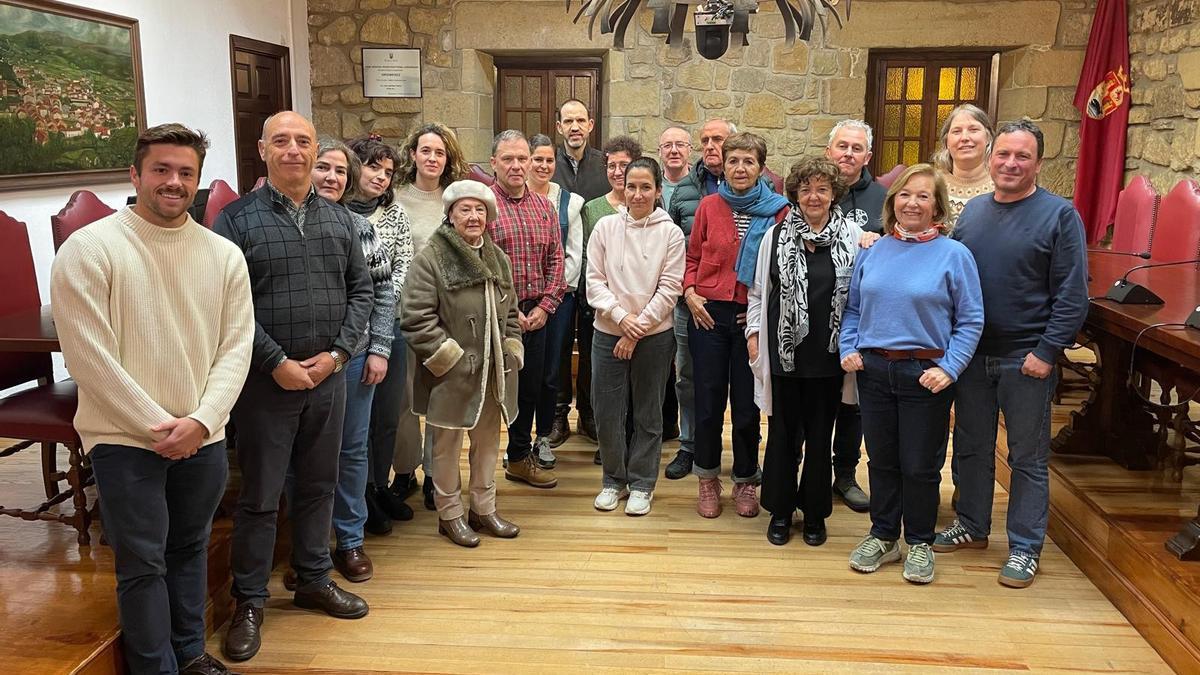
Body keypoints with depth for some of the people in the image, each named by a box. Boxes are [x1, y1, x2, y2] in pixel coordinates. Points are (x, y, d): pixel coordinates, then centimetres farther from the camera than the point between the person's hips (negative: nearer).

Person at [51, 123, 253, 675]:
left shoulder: (224, 255, 2)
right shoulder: (88, 249, -10)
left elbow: (236, 346, 1)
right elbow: (89, 357, -13)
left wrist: (201, 421, -12)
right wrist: (158, 427, -13)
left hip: (203, 437, 4)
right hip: (124, 439, -4)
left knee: (191, 547, 18)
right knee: (143, 562, 4)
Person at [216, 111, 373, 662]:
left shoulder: (339, 219, 8)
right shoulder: (237, 219, -5)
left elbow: (362, 289, 7)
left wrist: (338, 352, -6)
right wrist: (277, 363, -15)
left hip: (328, 376, 4)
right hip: (266, 380, -4)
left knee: (318, 485, 15)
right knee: (260, 494, 5)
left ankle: (313, 579, 33)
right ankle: (249, 601, 20)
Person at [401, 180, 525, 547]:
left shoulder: (498, 258, 10)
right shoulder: (431, 258, -13)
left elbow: (510, 312, 18)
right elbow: (417, 318, -17)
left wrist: (512, 351, 7)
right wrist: (451, 358, -17)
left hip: (493, 374, 6)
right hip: (451, 376, -6)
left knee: (488, 442, 17)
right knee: (447, 447, 8)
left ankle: (484, 509, 32)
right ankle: (450, 515, 24)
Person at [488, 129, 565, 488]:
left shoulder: (544, 206, 9)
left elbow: (556, 259, 9)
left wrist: (545, 306, -2)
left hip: (535, 315, 6)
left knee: (530, 389, 16)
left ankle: (520, 459, 32)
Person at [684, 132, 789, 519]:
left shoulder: (778, 211, -3)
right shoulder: (709, 206, 2)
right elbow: (693, 256, 10)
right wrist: (690, 292, -4)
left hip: (753, 318, -1)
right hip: (709, 313, 1)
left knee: (747, 403, 7)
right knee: (708, 400, 7)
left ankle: (745, 481, 25)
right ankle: (708, 480, 24)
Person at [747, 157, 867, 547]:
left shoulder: (853, 237, 0)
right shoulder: (776, 236, 3)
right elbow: (759, 290, 9)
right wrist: (754, 332, 2)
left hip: (828, 354, 0)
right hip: (783, 350, 0)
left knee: (820, 434, 11)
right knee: (782, 431, 9)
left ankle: (814, 511, 26)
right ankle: (780, 510, 24)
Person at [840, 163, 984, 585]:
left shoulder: (954, 255, -5)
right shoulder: (873, 252, 6)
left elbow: (970, 321, -4)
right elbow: (853, 308, 14)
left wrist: (949, 368, -13)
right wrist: (849, 348, -1)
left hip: (925, 375, -3)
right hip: (873, 371, 3)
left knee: (921, 465, 7)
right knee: (881, 459, 14)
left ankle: (919, 543, 25)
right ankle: (882, 536, 29)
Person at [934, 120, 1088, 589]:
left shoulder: (1059, 215, -8)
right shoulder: (973, 211, 7)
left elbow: (1072, 295, -10)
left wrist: (1047, 351, -16)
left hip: (1026, 358, -5)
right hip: (972, 353, 5)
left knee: (1028, 457, 6)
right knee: (971, 446, 16)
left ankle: (1026, 548, 18)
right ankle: (972, 526, 32)